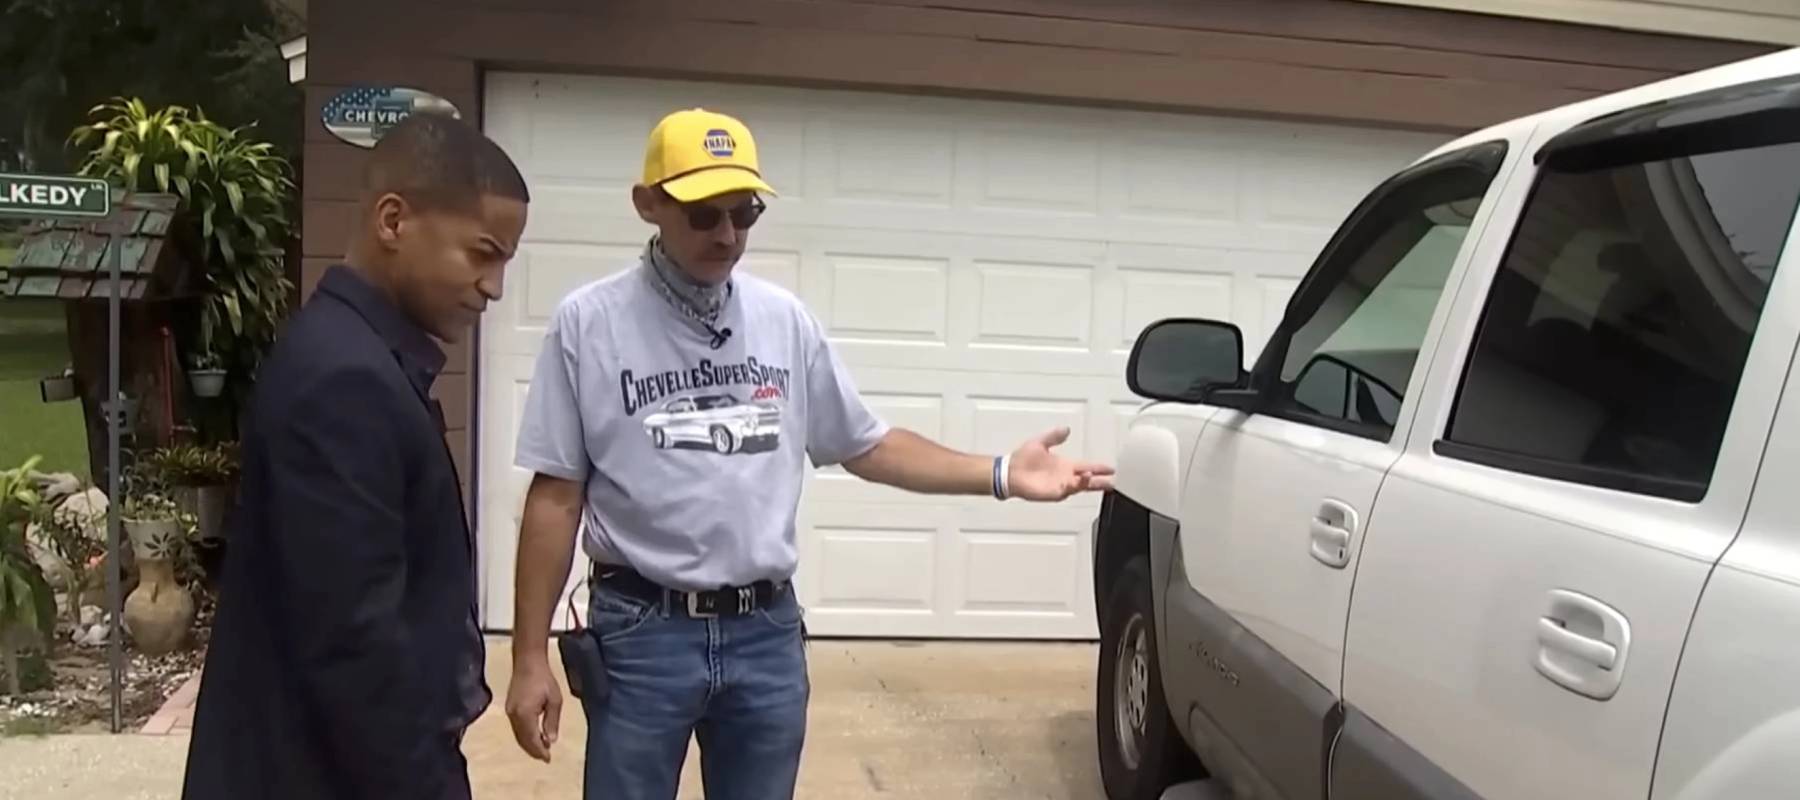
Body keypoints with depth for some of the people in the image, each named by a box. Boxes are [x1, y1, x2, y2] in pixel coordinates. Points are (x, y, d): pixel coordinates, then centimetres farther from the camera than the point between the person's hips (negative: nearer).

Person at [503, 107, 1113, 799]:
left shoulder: (784, 318, 4)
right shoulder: (589, 321, -6)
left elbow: (865, 445, 9)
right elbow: (556, 495, -4)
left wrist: (1000, 474, -2)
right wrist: (531, 657, -5)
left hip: (768, 635, 3)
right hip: (642, 635, -3)